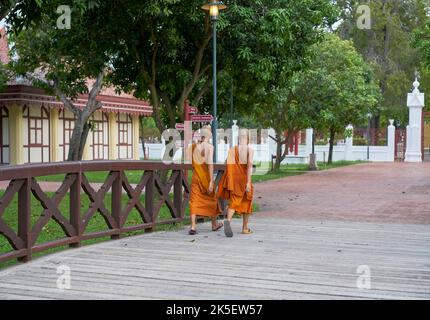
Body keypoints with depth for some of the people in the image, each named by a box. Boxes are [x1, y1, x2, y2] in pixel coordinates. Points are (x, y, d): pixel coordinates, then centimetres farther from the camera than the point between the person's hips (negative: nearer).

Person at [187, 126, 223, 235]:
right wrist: (211, 182, -19)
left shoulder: (193, 146, 2)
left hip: (195, 177, 3)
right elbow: (210, 164, -18)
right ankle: (214, 224, 32)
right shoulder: (209, 146, -10)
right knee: (211, 199, 16)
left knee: (194, 201, 2)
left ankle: (193, 226, -10)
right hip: (206, 177, -3)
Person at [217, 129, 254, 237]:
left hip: (234, 179, 2)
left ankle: (228, 220, -33)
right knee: (246, 203, 17)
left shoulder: (232, 149, 3)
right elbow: (249, 165, -18)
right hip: (244, 179, -2)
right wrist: (248, 182, -20)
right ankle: (245, 228, 25)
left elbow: (229, 166, -1)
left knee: (234, 203, -3)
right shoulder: (250, 149, -6)